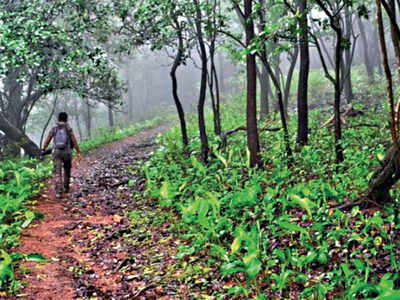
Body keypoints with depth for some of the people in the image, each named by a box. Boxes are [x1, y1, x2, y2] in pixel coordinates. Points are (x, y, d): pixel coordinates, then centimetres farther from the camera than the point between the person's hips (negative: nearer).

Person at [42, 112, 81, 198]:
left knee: (57, 172, -4)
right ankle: (66, 188, 33)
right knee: (67, 171, 21)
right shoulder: (69, 128, -3)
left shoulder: (54, 129, 3)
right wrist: (78, 152, -4)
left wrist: (43, 150, 18)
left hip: (57, 152, 0)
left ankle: (58, 191, -17)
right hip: (67, 152, 0)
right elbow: (74, 141, -7)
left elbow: (47, 140, 5)